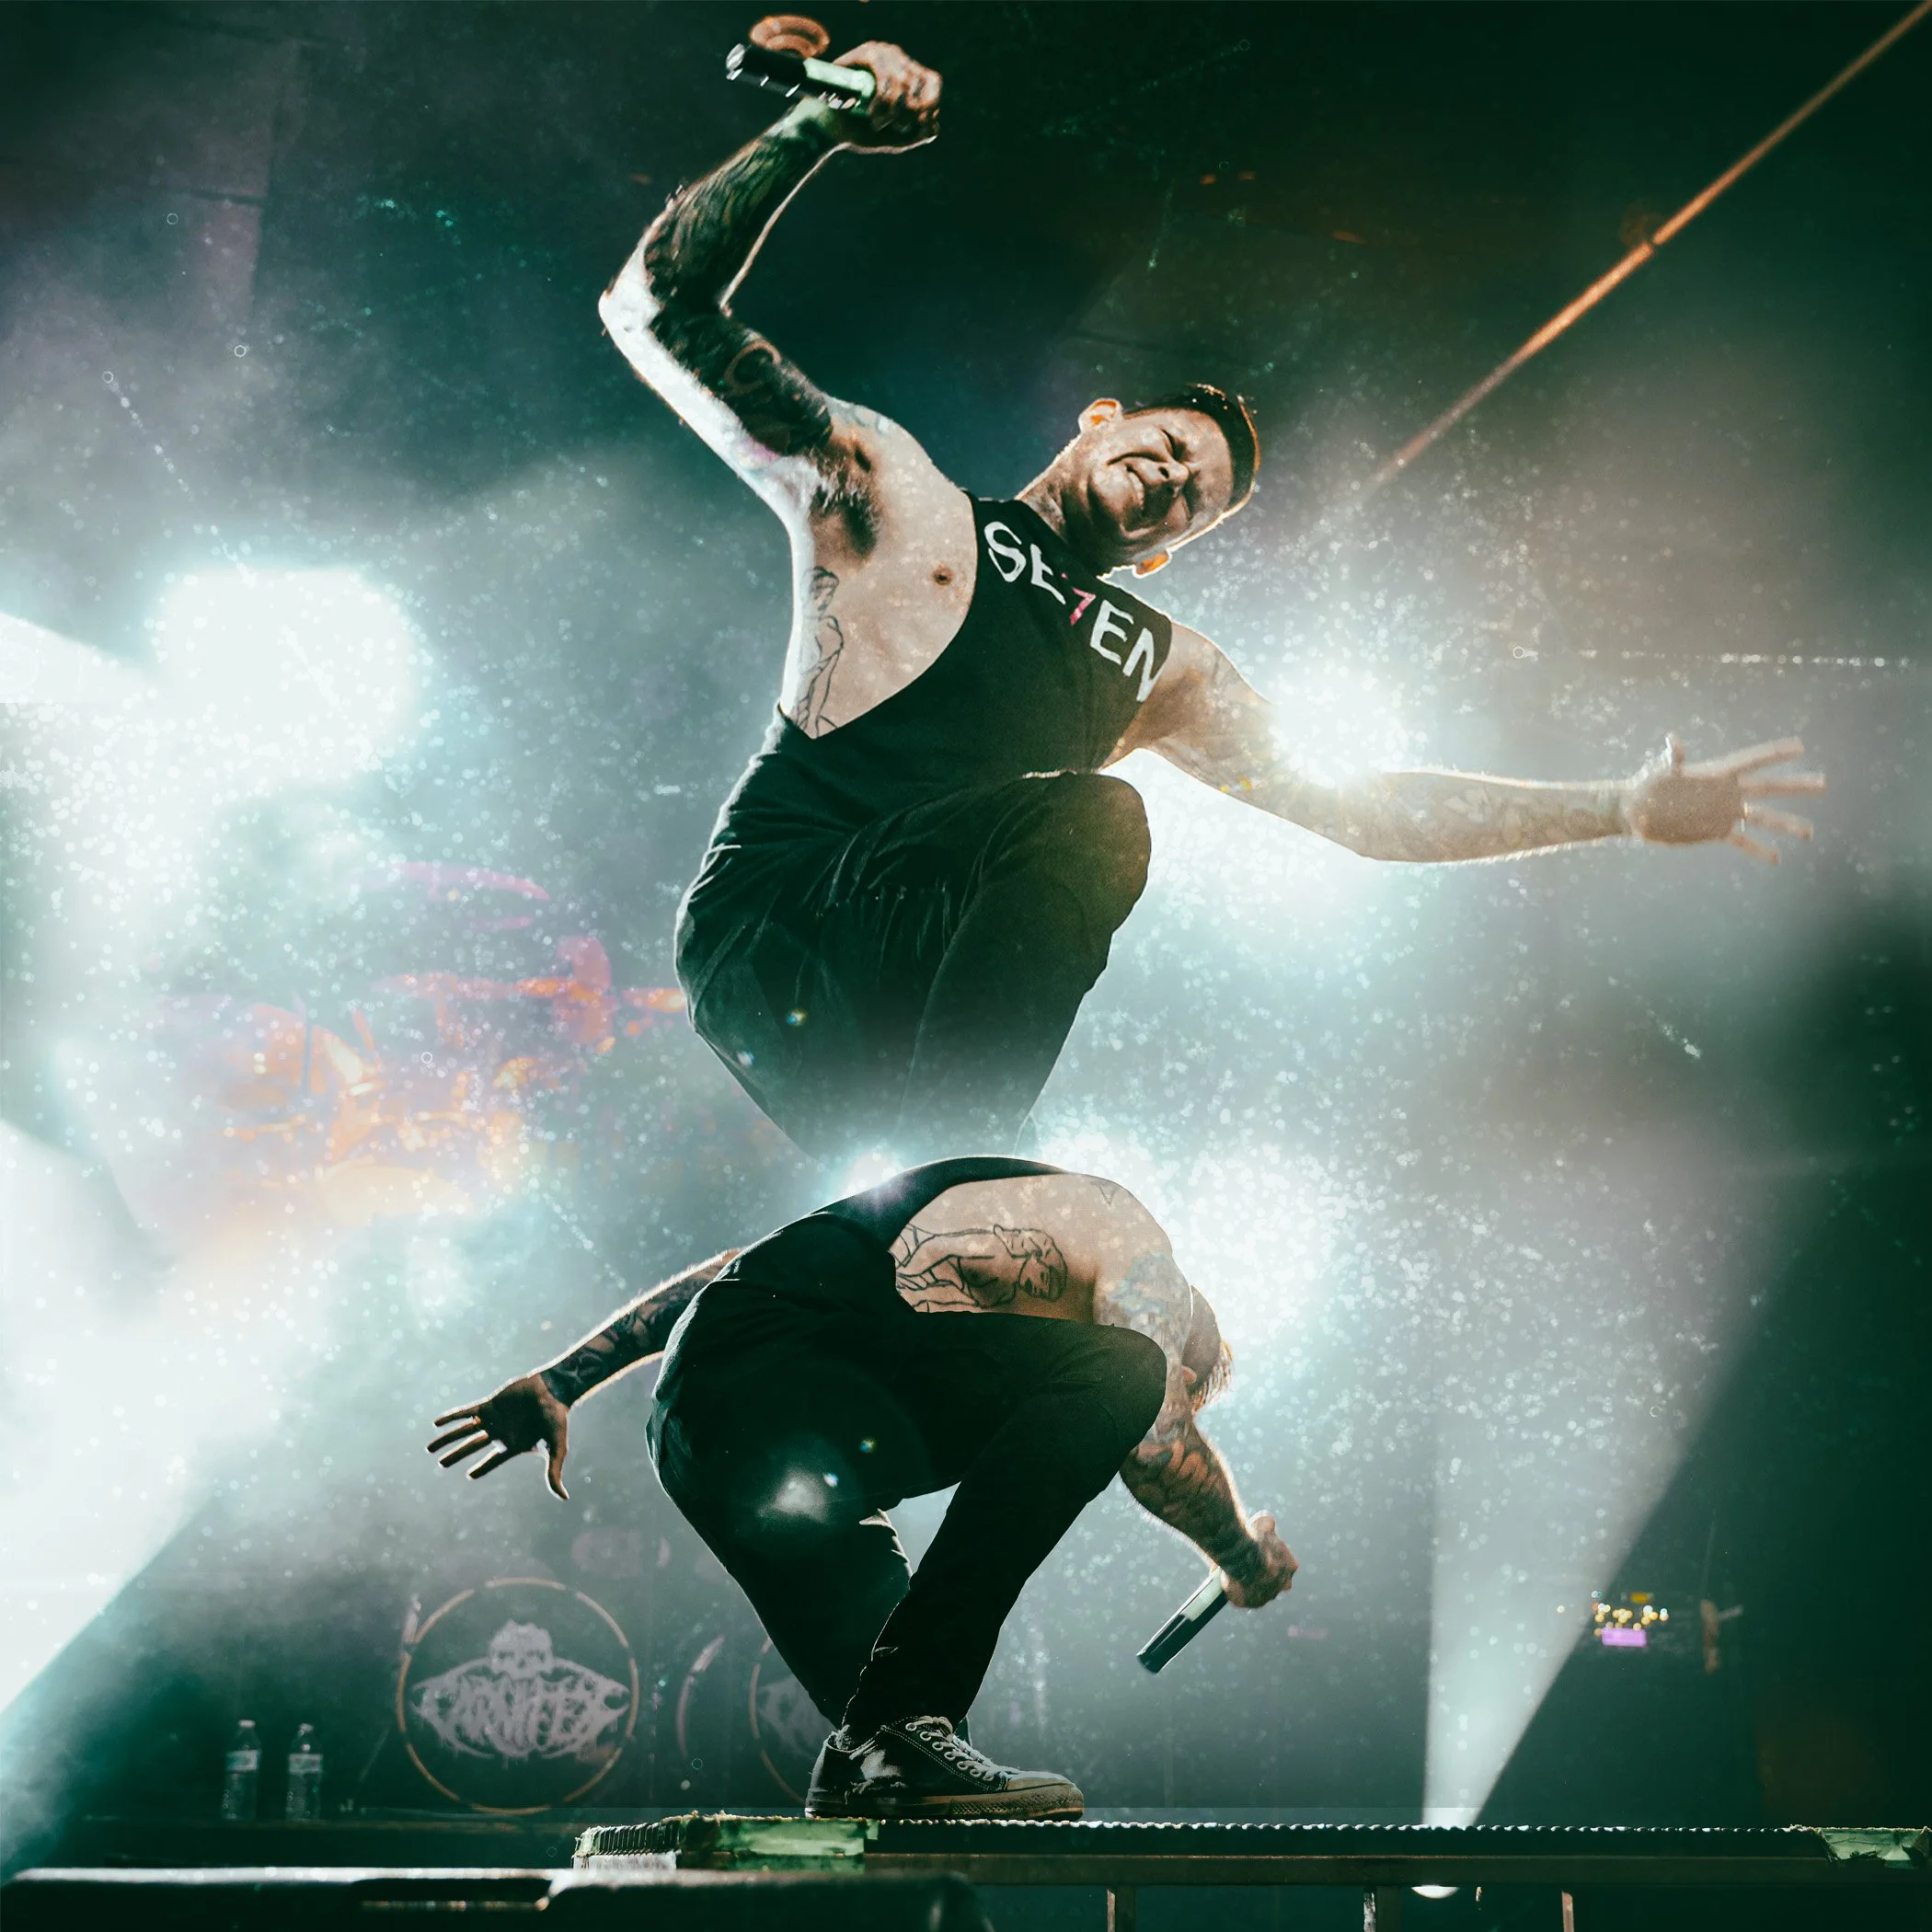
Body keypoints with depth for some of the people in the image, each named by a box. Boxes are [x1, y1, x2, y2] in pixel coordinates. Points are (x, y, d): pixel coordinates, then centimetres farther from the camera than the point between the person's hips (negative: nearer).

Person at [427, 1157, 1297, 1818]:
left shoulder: (967, 1204, 38)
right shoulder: (1121, 1224, 16)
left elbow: (728, 1272, 34)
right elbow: (1156, 1448, 0)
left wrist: (559, 1384, 34)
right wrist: (1246, 1559, 20)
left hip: (695, 1436, 9)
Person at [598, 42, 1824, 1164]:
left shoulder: (1163, 667, 22)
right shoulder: (890, 488, 11)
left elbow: (1360, 806, 21)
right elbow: (658, 309, 5)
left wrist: (1628, 809, 17)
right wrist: (815, 129, -4)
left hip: (926, 975, 5)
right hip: (777, 910, -5)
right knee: (1095, 819, -25)